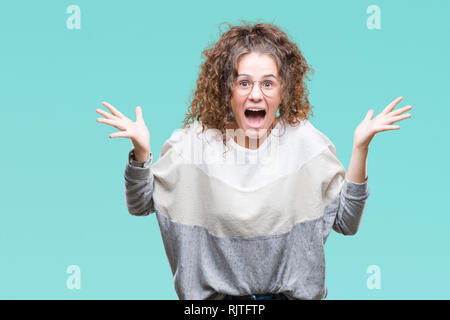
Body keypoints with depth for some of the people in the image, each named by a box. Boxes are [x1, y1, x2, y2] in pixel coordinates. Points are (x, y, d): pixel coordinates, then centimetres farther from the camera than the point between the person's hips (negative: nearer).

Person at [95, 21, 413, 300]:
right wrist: (141, 150, -14)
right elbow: (140, 205, 2)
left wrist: (360, 148, -12)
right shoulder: (195, 141, -5)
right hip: (216, 294, 0)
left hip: (291, 292, 0)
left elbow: (346, 222, -4)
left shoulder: (305, 141, -4)